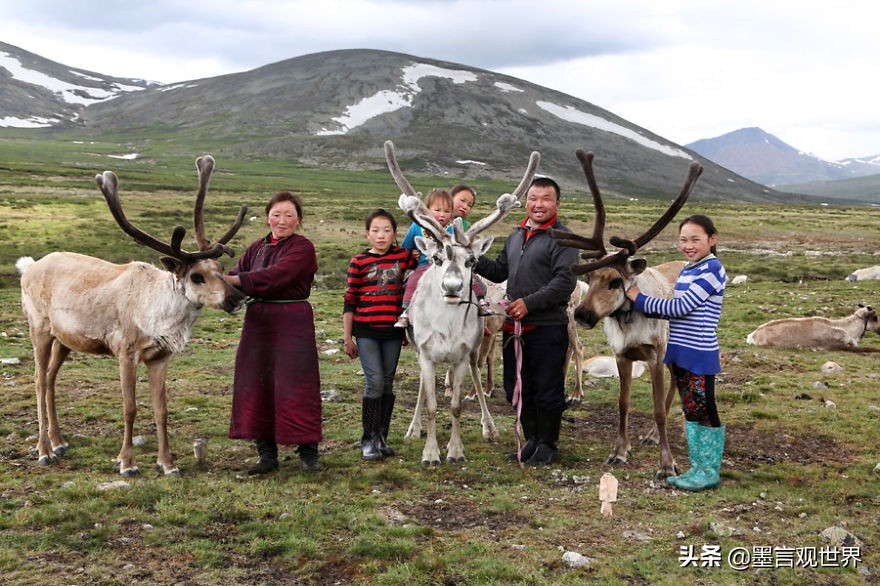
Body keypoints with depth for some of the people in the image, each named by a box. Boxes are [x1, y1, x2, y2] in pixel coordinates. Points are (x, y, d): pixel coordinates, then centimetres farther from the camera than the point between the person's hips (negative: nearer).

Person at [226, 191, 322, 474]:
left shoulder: (303, 248, -5)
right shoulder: (257, 248, 16)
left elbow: (276, 276, -19)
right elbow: (237, 273, 4)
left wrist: (236, 281, -26)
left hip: (292, 323, -6)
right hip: (257, 321, 6)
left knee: (294, 387, -3)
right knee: (256, 386, 6)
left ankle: (308, 453, 8)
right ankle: (267, 454, 17)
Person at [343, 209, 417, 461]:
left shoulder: (404, 256, 3)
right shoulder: (359, 262, -1)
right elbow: (350, 301, 2)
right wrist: (347, 338, 2)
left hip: (393, 331, 3)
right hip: (365, 331, -2)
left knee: (388, 383, 8)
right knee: (374, 381, -8)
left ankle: (382, 437, 20)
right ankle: (368, 439, 4)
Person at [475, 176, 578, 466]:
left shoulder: (563, 239, -8)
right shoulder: (515, 236, 16)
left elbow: (565, 282, -18)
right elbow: (499, 271, 23)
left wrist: (529, 303, -24)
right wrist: (473, 259, 6)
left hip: (548, 328, -7)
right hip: (514, 325, 8)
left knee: (547, 390, 2)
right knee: (517, 387, 15)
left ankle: (547, 444, 18)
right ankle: (531, 439, 30)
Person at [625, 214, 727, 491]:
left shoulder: (712, 269, -14)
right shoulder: (686, 271, 13)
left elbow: (681, 307, -19)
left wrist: (641, 299, -10)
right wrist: (643, 305, 2)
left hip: (700, 355, -9)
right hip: (680, 353, 9)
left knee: (705, 412, 1)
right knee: (690, 412, 14)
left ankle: (710, 471, 11)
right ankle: (697, 467, 23)